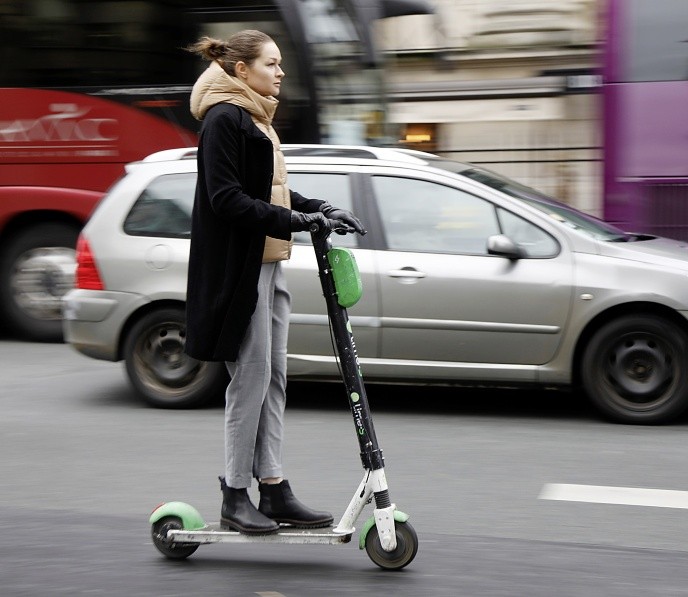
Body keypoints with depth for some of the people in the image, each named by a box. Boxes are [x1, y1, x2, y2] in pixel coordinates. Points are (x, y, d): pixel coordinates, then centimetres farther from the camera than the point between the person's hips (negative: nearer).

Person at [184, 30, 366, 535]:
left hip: (268, 266, 10)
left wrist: (321, 209, 8)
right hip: (238, 269, -10)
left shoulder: (256, 120, 18)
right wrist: (293, 221, -24)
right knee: (251, 380, -6)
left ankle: (274, 490, 13)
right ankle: (235, 497, 3)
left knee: (273, 380, 9)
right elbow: (226, 199, -20)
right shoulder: (224, 120, -13)